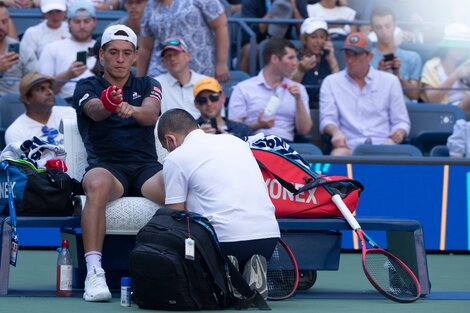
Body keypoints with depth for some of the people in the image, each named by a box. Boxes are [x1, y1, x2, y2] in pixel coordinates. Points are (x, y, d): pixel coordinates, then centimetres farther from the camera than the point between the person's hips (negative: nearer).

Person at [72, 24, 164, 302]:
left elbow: (151, 114, -7)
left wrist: (132, 109, -33)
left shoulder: (147, 86, 18)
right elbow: (94, 111, -13)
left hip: (146, 166, 2)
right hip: (106, 166, -1)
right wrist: (107, 103, -40)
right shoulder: (88, 87, 12)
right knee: (98, 185, -39)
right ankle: (94, 273, -43)